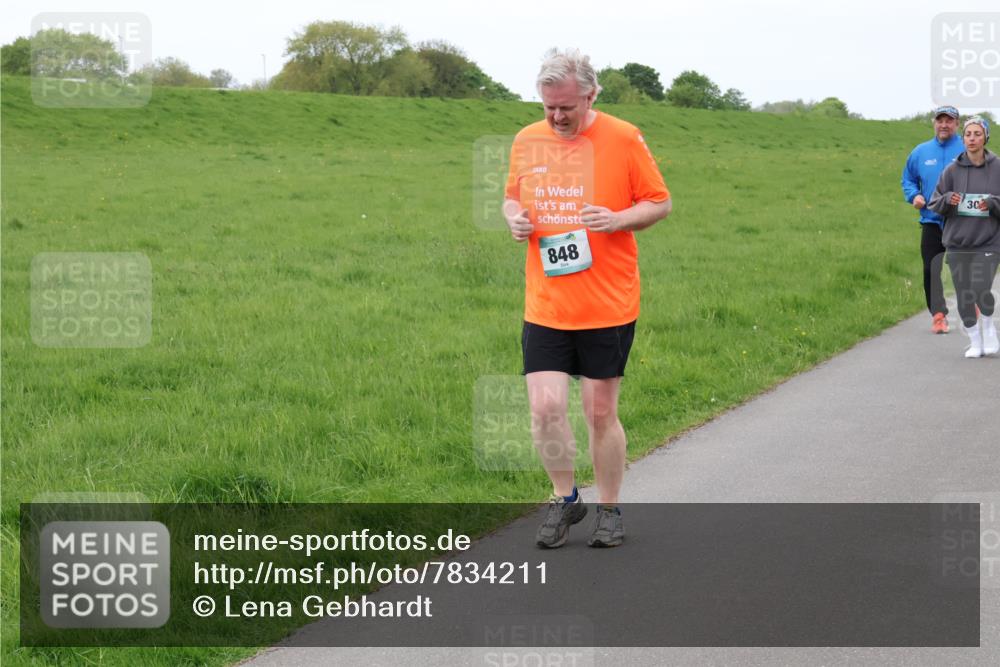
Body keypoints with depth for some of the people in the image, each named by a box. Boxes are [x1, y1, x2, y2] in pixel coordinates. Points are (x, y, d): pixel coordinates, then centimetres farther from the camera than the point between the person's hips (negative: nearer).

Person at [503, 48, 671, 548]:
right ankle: (564, 499, 16)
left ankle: (609, 511, 22)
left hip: (608, 305, -3)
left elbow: (660, 203, 1)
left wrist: (618, 219, -18)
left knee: (601, 413, 4)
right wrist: (514, 218, -3)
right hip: (545, 305, 3)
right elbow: (512, 197, 21)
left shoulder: (623, 139, -5)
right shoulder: (526, 141, 6)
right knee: (545, 407, -7)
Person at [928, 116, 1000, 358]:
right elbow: (934, 203, 5)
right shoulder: (952, 170, 2)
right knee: (964, 296, 3)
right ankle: (974, 341, 21)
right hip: (958, 242, 2)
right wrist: (947, 199, -15)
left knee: (980, 290, -16)